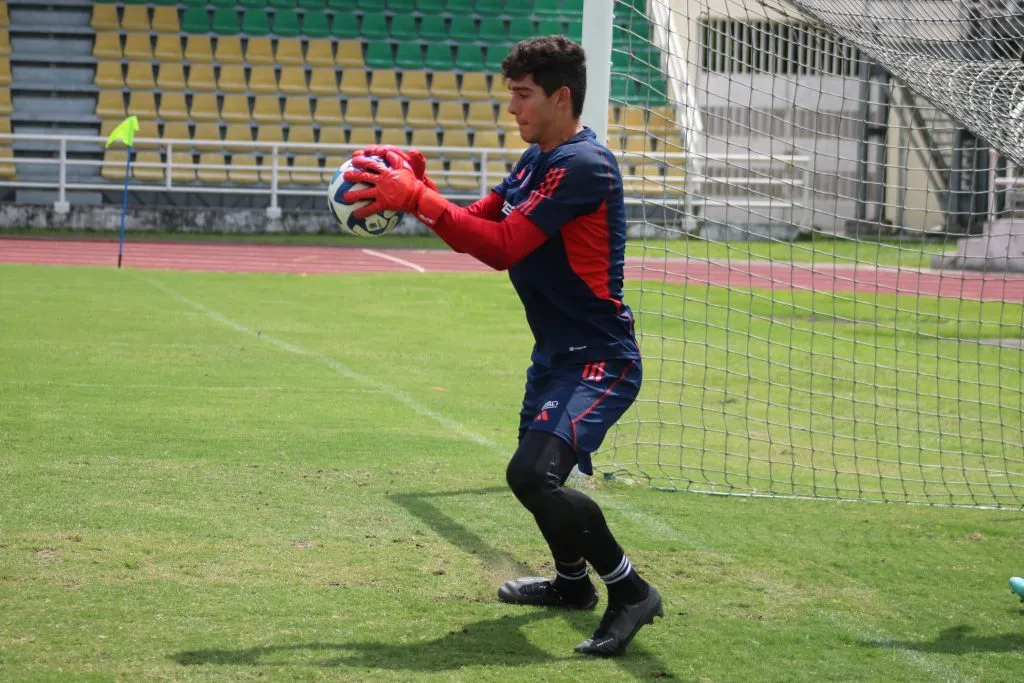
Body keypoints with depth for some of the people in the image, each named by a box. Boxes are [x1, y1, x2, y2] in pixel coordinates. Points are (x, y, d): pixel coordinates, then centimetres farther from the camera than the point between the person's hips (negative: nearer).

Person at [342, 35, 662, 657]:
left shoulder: (583, 164, -20)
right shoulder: (537, 159, 11)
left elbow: (503, 246, -26)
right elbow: (482, 221, 9)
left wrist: (416, 198, -25)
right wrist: (413, 184, -6)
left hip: (599, 359, -10)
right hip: (556, 352, 10)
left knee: (533, 475, -26)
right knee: (536, 472, 24)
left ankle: (630, 592, -12)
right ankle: (573, 581, 48)